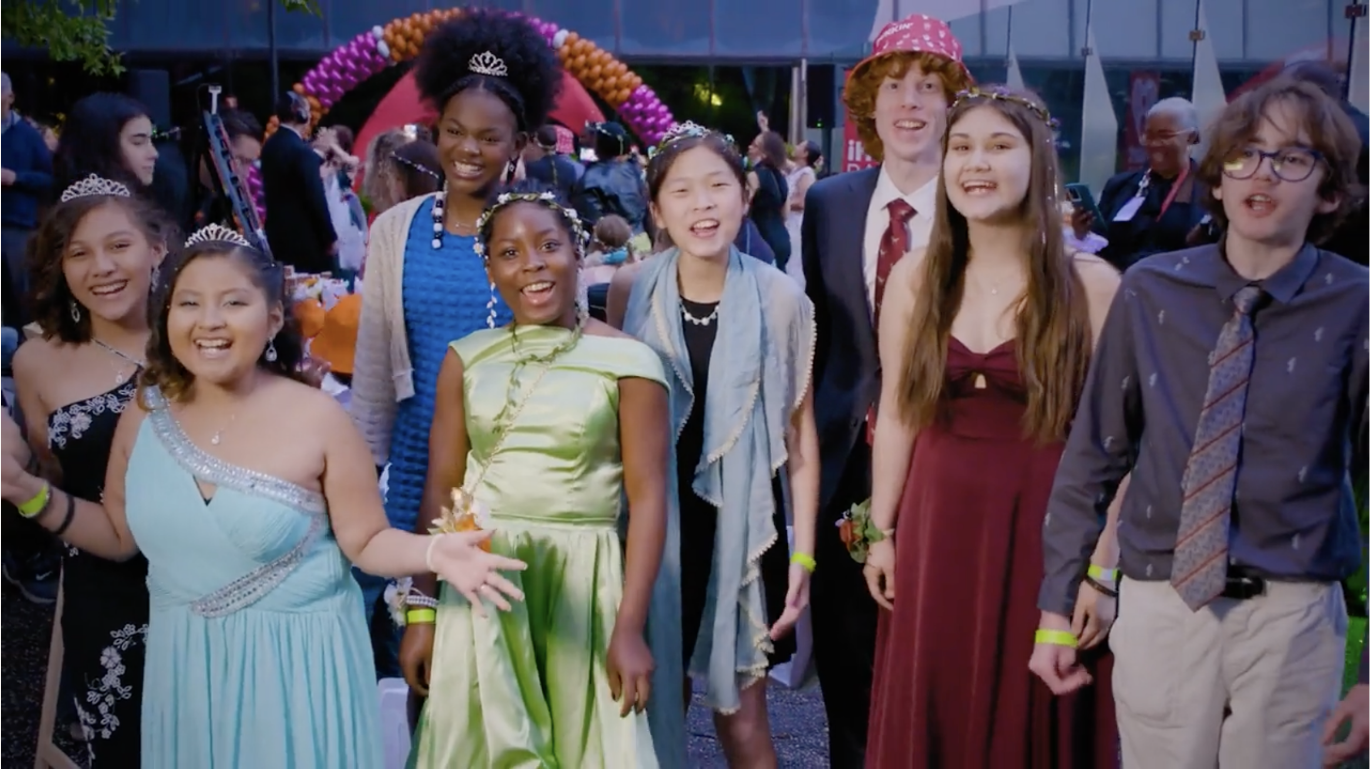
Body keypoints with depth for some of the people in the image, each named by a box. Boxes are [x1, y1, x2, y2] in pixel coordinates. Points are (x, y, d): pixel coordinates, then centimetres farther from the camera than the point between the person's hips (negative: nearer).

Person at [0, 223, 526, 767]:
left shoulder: (317, 418, -12)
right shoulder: (144, 415, -1)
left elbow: (366, 541, -8)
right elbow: (120, 534, 10)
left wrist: (433, 552, -26)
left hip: (297, 659, -3)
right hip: (184, 661, 4)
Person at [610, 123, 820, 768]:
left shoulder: (780, 299, -9)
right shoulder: (629, 293, -5)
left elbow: (799, 432, -3)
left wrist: (803, 553, -4)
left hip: (742, 522, -1)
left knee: (741, 713, 6)